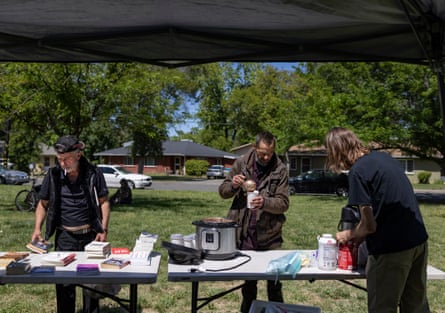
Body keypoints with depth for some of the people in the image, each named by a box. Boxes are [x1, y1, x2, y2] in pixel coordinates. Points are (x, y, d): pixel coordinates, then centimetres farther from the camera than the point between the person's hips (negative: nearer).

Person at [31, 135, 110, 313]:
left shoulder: (93, 174, -5)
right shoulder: (53, 175, -1)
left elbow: (103, 202, 1)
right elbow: (43, 204, 8)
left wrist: (103, 230, -7)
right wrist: (37, 229, -5)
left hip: (90, 235, -1)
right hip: (64, 237, 1)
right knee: (63, 281, 5)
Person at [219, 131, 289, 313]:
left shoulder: (280, 170, -5)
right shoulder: (241, 163, 1)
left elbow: (283, 203, -8)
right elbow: (223, 192, 6)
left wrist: (265, 202, -27)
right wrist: (233, 185, -16)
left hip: (269, 236, -1)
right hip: (244, 234, 2)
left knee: (274, 280, 10)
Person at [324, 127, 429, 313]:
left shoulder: (357, 171, -15)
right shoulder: (383, 156, 9)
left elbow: (369, 224, -13)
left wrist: (349, 235, 7)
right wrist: (359, 235, 14)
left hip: (391, 248, -8)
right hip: (419, 241, 8)